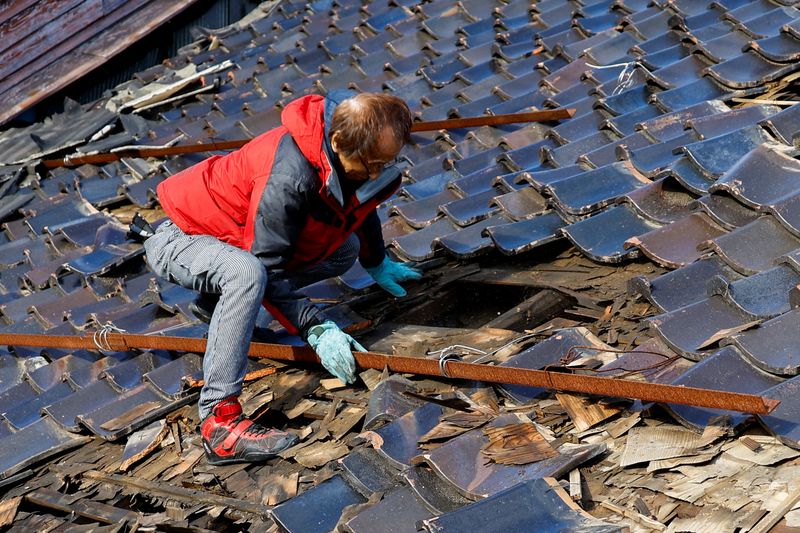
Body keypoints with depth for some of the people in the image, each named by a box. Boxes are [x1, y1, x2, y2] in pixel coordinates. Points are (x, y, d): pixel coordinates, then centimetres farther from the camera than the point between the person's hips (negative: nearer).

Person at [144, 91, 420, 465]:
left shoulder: (353, 159, -10)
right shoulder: (288, 177, -37)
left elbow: (360, 205, 16)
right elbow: (268, 272, -30)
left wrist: (377, 263, 30)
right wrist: (317, 330, -31)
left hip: (239, 238, 9)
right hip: (179, 240, -9)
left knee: (345, 250, 9)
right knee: (247, 272, -40)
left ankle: (217, 300, 13)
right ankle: (219, 422, -39)